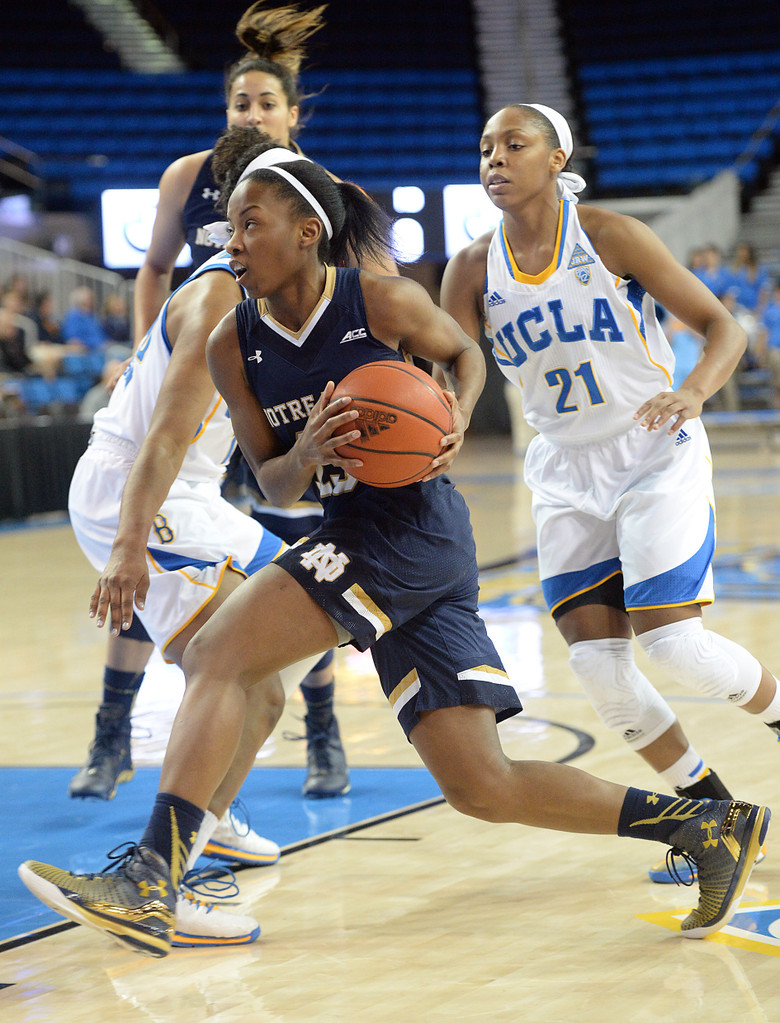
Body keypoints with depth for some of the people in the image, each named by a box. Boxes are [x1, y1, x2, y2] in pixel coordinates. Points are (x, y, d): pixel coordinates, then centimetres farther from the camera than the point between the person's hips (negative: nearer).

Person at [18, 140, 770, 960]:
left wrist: (455, 418, -8)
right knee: (481, 787, 5)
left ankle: (149, 881, -18)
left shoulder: (380, 301, -7)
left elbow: (463, 352, 12)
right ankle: (705, 827, 13)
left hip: (411, 530, -7)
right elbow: (271, 487, 8)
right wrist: (305, 454, -14)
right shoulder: (232, 346, 8)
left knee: (218, 657, -16)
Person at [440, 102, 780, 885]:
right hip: (567, 475, 4)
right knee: (597, 663, -7)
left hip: (657, 460, -4)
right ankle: (711, 812, 11)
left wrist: (693, 393, -29)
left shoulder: (609, 237, -11)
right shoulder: (474, 272, -1)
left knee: (672, 642, -16)